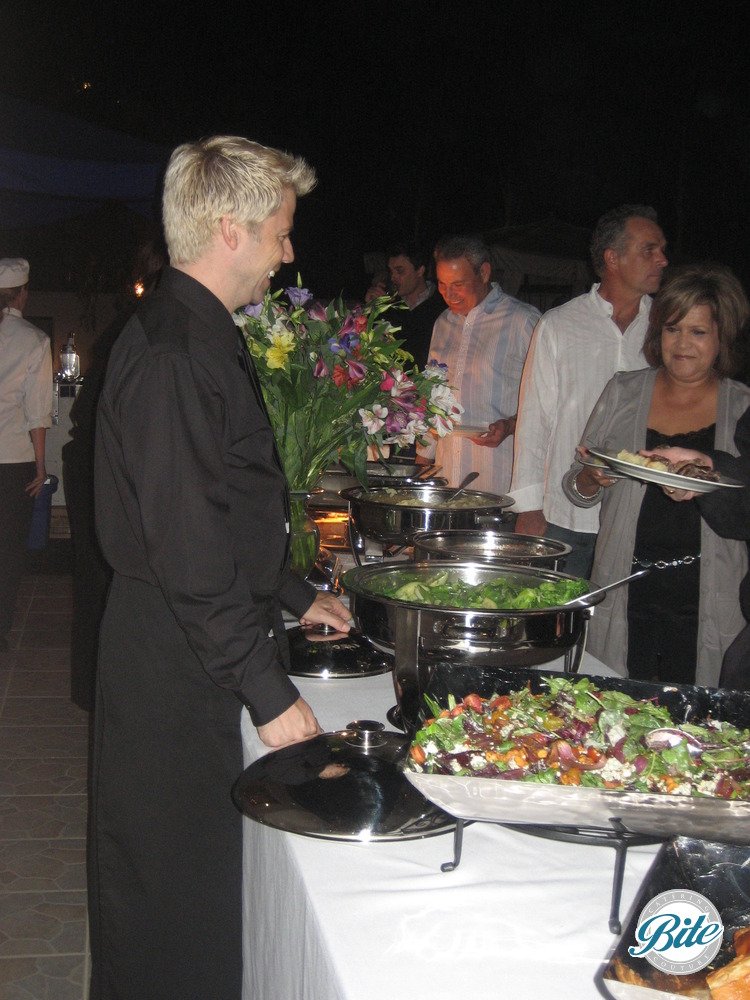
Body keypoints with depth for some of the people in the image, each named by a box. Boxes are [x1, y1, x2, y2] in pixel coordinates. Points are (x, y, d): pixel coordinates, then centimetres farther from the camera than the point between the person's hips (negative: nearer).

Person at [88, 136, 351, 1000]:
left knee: (187, 881, 22)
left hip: (197, 659, 10)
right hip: (176, 670, -10)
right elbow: (189, 549, -25)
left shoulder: (194, 334, 12)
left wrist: (292, 596, 23)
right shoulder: (175, 353, -22)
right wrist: (269, 691, -21)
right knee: (173, 891, 6)